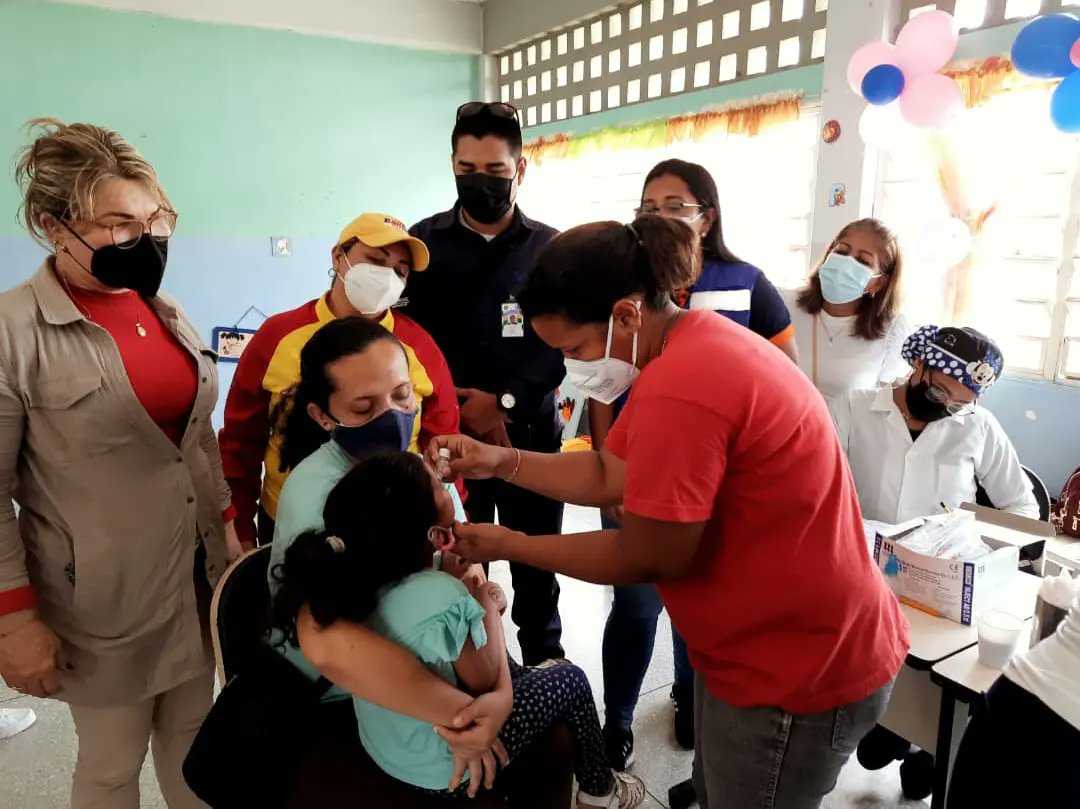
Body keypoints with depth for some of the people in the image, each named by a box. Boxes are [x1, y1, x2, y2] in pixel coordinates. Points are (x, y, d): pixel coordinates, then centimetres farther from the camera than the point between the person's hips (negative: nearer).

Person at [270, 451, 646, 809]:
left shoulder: (355, 573, -14)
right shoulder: (443, 598, -37)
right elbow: (486, 679, -19)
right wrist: (487, 603, -9)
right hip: (445, 767, -6)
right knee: (570, 679, 11)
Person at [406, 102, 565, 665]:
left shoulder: (549, 247, 5)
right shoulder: (425, 242, 4)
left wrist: (505, 401, -15)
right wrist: (461, 407, -12)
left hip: (531, 433, 1)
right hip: (450, 433, 0)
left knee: (535, 560, 14)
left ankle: (545, 662, 34)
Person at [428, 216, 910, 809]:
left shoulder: (678, 389, -32)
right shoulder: (689, 342, 3)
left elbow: (645, 558, -23)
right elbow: (610, 475, 4)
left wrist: (506, 545, -13)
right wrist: (501, 461, -4)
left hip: (801, 666, -9)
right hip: (763, 641, 10)